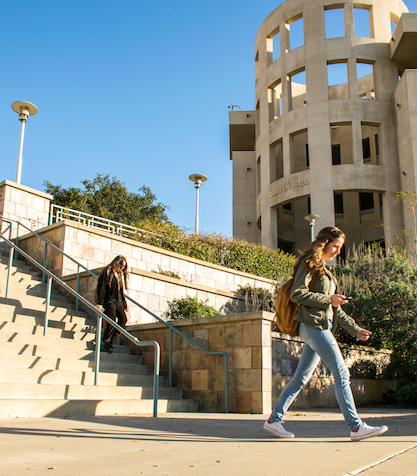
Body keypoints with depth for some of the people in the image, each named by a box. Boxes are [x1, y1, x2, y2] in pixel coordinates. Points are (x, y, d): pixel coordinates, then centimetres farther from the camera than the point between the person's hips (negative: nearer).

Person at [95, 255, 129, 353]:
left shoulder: (120, 275, 20)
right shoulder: (107, 272, -3)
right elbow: (101, 288, -9)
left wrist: (125, 305, 21)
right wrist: (100, 303, -16)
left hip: (118, 301, 7)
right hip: (109, 300, -7)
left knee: (123, 319, -6)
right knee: (112, 321, -16)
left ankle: (109, 338, 5)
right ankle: (105, 342, -1)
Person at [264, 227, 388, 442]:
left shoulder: (325, 271, 25)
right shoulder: (309, 264, -2)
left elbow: (336, 309, 26)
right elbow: (297, 294, -13)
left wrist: (355, 329, 21)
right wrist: (328, 299, -12)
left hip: (323, 326, 9)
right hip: (313, 324, -9)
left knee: (301, 377, 8)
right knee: (341, 373, -10)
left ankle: (274, 420, 14)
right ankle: (356, 427, -8)